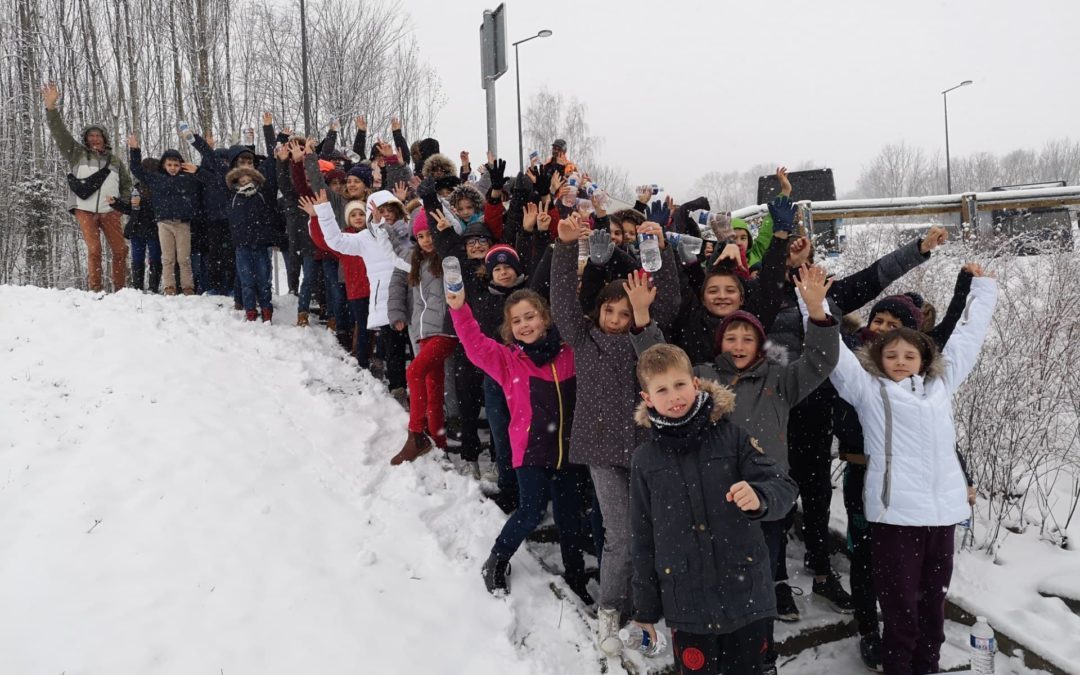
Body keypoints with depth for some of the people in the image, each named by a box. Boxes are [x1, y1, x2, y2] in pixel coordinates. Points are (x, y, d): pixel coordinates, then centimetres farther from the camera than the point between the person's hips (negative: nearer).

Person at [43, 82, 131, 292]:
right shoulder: (77, 153, 10)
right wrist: (51, 106, -10)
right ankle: (95, 290, -5)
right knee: (94, 250, -10)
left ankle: (120, 289, 4)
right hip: (85, 210, -2)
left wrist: (124, 203, 9)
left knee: (120, 249, -4)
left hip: (109, 211, 2)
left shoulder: (114, 161, 16)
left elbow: (127, 183, 25)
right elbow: (59, 132, 1)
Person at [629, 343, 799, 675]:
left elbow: (784, 488, -9)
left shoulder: (731, 436, -3)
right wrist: (646, 607, 10)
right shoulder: (645, 458, 2)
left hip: (745, 594, 0)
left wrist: (759, 497, -33)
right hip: (686, 603, 1)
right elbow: (643, 538, 7)